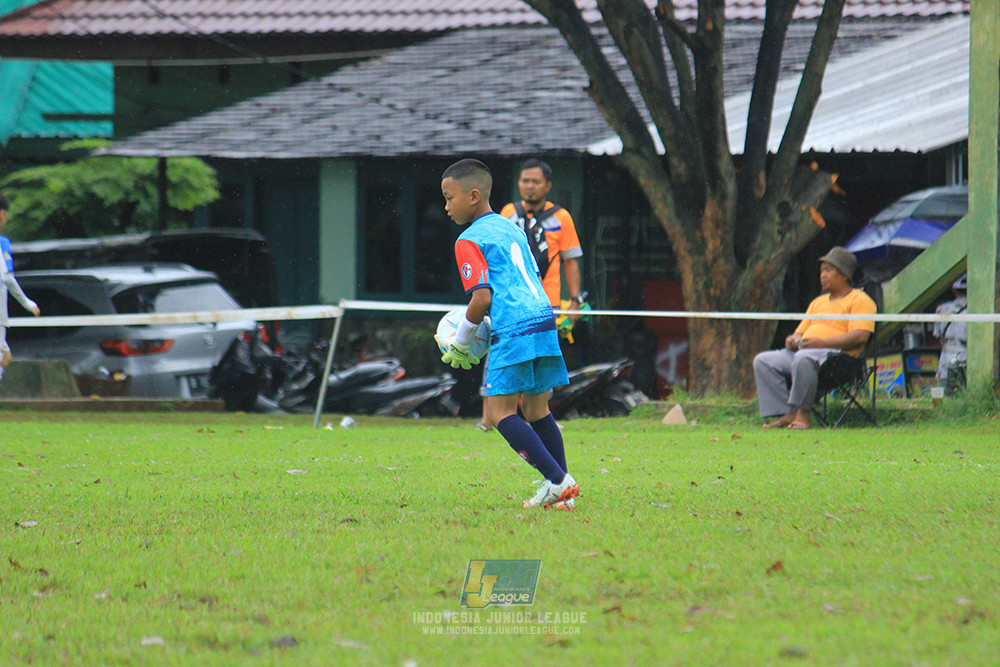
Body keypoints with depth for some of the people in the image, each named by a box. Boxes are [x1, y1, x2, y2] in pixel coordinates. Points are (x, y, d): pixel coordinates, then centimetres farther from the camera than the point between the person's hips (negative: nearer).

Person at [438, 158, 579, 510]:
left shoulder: (470, 241, -4)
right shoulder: (511, 228, 22)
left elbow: (482, 298, -13)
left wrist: (459, 343, 0)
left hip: (513, 332, -9)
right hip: (544, 321, 9)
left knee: (501, 410, -5)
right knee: (536, 408, 14)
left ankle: (557, 481, -15)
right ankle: (563, 492, 10)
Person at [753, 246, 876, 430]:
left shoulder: (860, 300, 5)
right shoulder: (818, 302, 31)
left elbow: (859, 336, -10)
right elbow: (801, 331, 30)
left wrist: (822, 342, -19)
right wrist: (793, 341, 3)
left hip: (837, 353, -8)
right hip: (802, 351, 8)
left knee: (803, 358, -40)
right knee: (763, 361, -13)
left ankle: (802, 414, -32)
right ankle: (786, 414, -22)